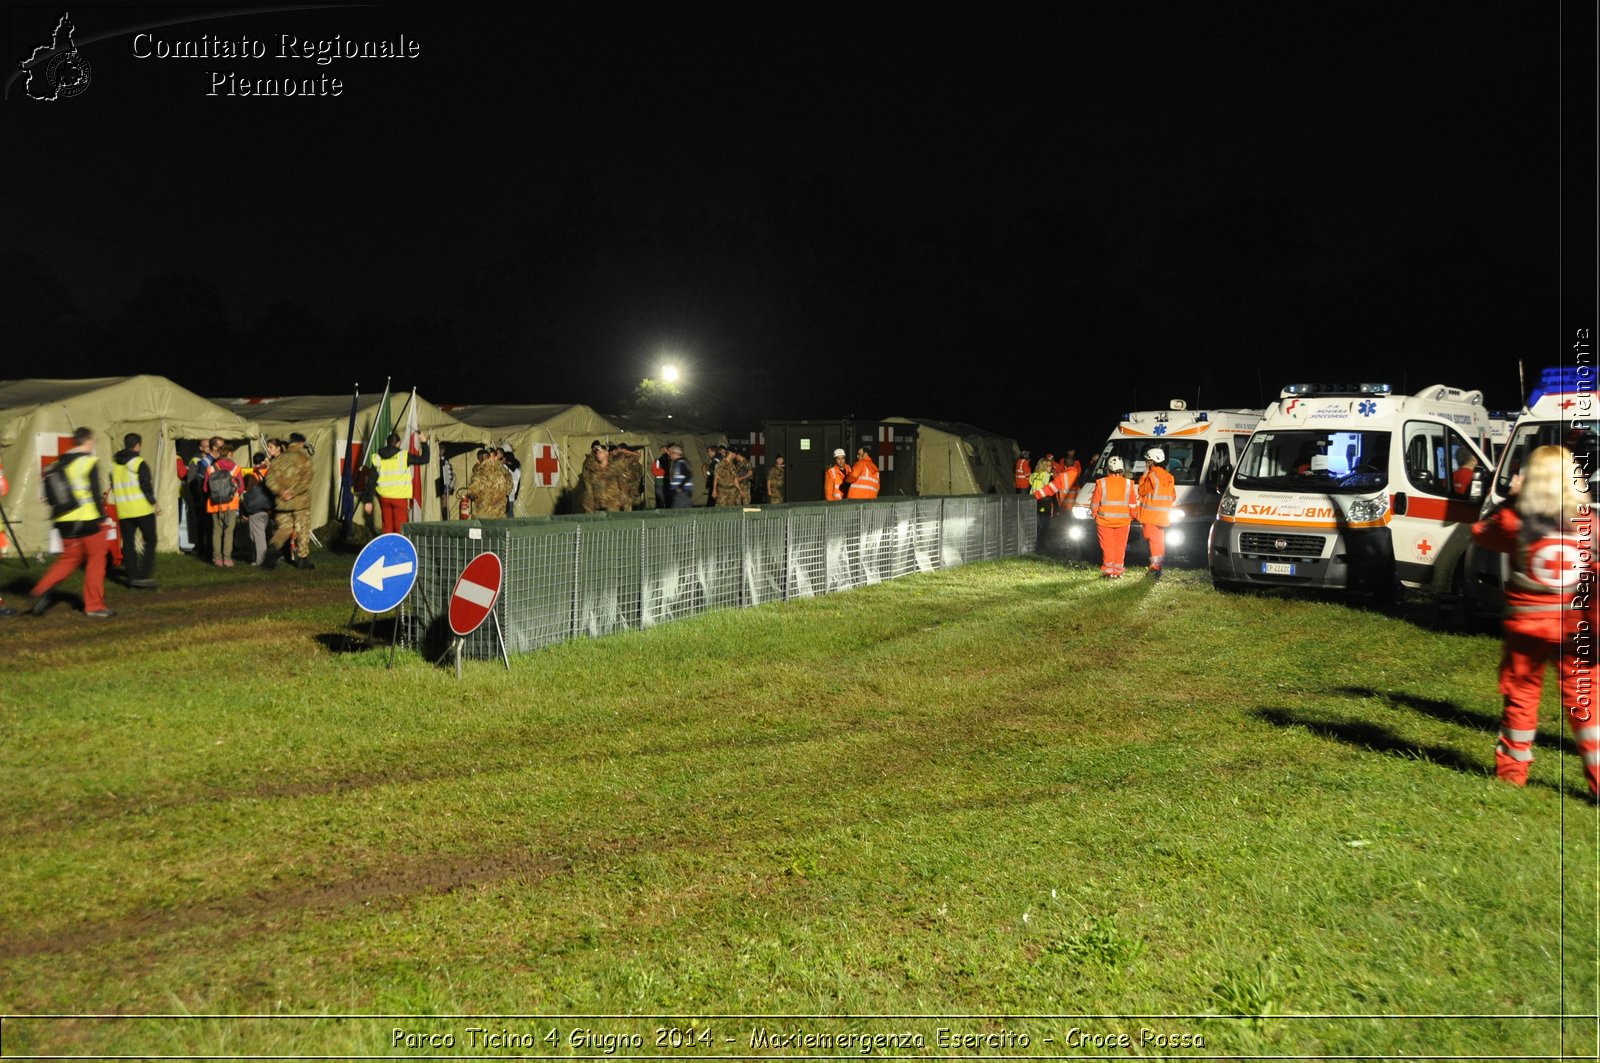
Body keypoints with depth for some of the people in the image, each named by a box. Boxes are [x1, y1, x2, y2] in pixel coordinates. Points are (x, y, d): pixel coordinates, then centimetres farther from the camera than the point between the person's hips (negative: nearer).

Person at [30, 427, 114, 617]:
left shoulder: (60, 463, 11)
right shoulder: (90, 462, -10)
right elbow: (95, 492, -14)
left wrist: (56, 516, 22)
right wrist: (102, 516, -7)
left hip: (65, 521, 7)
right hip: (87, 520, -6)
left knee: (68, 559, 19)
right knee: (96, 560, 4)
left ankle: (43, 590, -2)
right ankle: (94, 606, 6)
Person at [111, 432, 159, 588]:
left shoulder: (114, 464, 11)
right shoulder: (139, 462, -10)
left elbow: (114, 487, 16)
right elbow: (146, 486, -13)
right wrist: (154, 503, -4)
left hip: (123, 510, 6)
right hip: (142, 509, -6)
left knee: (128, 543, 9)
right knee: (150, 541, 2)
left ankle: (133, 576, 8)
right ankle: (145, 576, -8)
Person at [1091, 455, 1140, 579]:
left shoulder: (1101, 483, -6)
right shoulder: (1128, 484, -1)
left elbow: (1094, 503, -1)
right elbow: (1133, 505, 3)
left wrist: (1094, 513, 16)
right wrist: (1133, 516, 18)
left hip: (1105, 520, -1)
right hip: (1123, 521, 1)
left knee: (1107, 546, 5)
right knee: (1120, 546, 9)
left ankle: (1109, 570, 1)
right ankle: (1118, 570, 8)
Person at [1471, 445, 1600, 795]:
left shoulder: (1515, 520, -9)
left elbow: (1480, 533, 13)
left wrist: (1509, 499, 16)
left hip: (1527, 624, 0)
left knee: (1521, 696, 11)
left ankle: (1511, 771, 19)